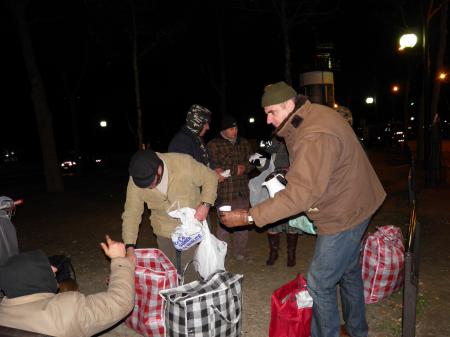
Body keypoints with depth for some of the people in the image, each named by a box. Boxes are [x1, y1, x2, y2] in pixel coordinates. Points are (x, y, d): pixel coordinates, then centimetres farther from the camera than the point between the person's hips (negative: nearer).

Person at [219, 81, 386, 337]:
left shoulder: (315, 137, -31)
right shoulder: (312, 116, 2)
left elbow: (301, 194, -35)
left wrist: (249, 217, -32)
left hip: (343, 215, -10)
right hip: (352, 206, 11)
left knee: (320, 284, 1)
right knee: (348, 271, 25)